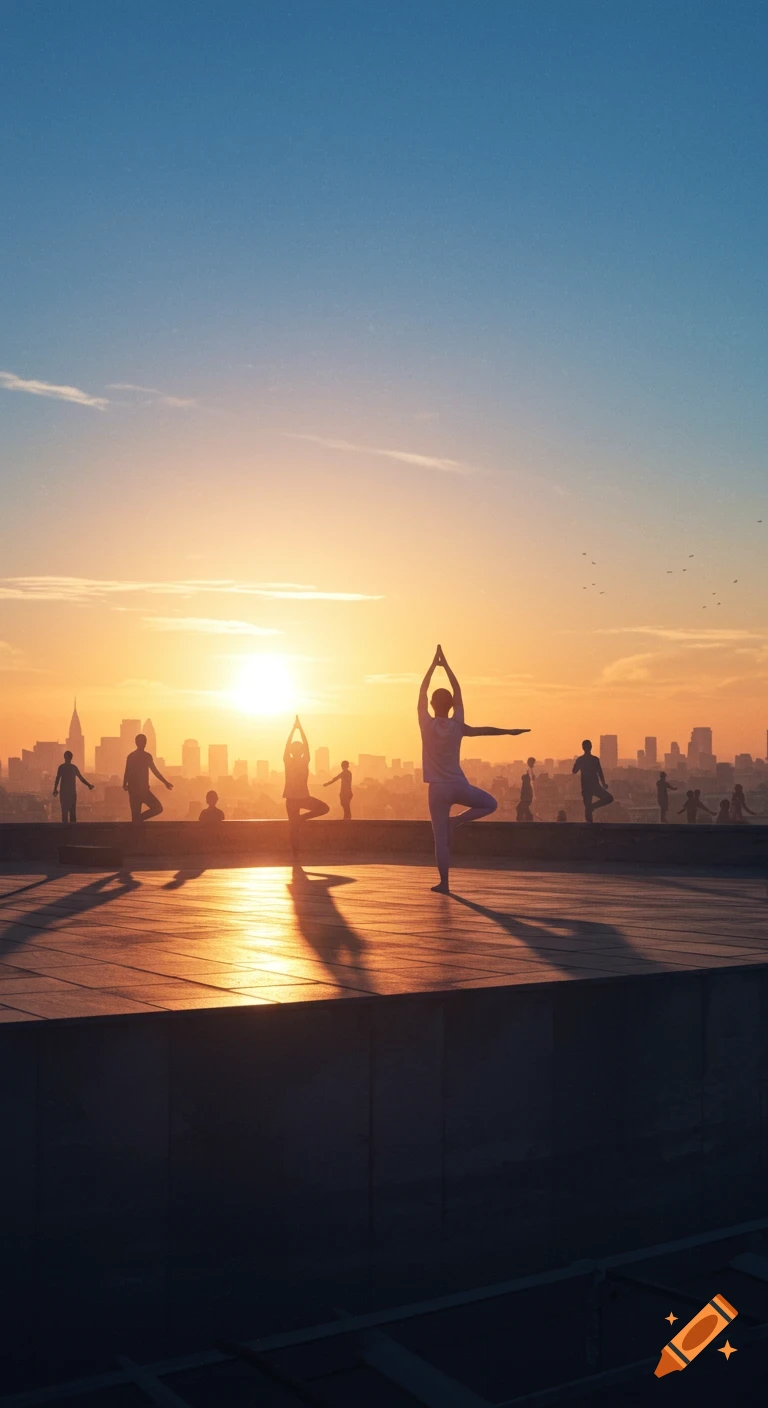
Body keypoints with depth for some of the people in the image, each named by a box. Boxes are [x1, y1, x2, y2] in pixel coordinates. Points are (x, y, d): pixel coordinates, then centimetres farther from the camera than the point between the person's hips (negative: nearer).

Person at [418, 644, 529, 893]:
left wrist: (434, 664, 8)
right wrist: (446, 665, 12)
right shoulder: (457, 726, -2)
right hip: (459, 786, 0)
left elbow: (422, 691, 2)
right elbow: (457, 692, 6)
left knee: (441, 837, 2)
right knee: (491, 804, 23)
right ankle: (458, 820, 1)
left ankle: (444, 883, -2)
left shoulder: (426, 724, -6)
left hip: (438, 789, 0)